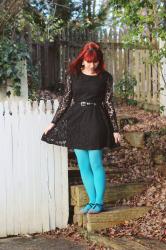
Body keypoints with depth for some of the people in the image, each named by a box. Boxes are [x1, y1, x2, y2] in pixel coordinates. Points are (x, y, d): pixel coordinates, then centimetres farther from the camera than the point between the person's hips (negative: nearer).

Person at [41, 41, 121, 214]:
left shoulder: (105, 77, 0)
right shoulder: (73, 75, 4)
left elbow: (109, 103, 2)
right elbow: (65, 100, 9)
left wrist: (115, 129, 1)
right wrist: (53, 122, 7)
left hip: (96, 122, -3)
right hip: (76, 121, 3)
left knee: (95, 163, -3)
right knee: (83, 165, 6)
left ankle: (99, 202, 9)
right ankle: (92, 201, 15)